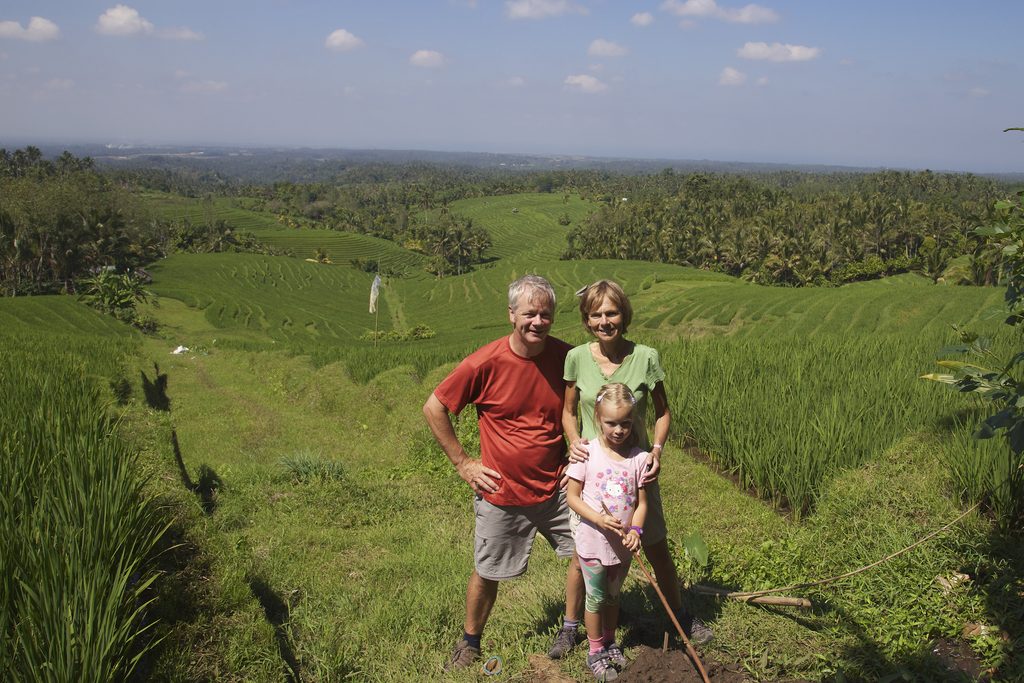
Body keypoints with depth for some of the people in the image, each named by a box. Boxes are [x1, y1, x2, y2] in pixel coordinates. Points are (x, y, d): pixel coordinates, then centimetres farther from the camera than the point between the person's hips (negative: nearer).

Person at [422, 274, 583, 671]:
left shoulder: (566, 357, -8)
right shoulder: (486, 363, -19)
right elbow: (434, 409, -9)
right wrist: (463, 463, -8)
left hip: (556, 487, 3)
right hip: (502, 493, -3)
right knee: (487, 574, 11)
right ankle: (470, 641, 37)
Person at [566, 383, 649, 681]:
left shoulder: (639, 457, -8)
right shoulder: (586, 453, -15)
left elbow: (641, 502, -3)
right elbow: (573, 498, -11)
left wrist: (635, 529, -20)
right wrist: (599, 519, -24)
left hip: (622, 544, 3)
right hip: (593, 542, -3)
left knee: (613, 595, 22)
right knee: (596, 598, 11)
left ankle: (610, 642, 41)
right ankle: (595, 651, 29)